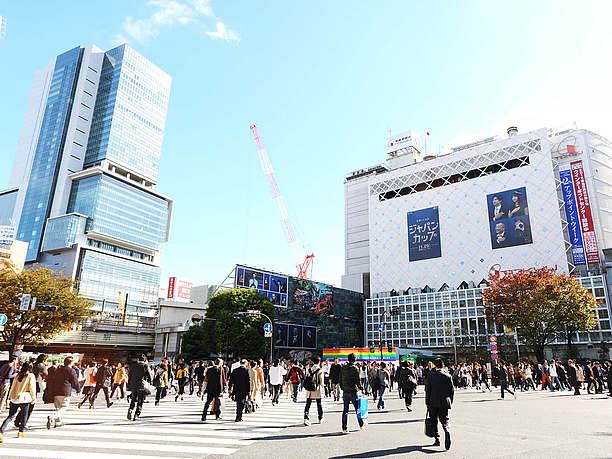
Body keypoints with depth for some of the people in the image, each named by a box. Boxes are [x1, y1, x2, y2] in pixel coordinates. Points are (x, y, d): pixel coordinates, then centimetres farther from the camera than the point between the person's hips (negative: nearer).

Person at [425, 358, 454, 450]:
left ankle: (437, 439, 13)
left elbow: (427, 389, -3)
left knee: (434, 420, 12)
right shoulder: (448, 376, 2)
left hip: (433, 402, -1)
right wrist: (450, 402, 15)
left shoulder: (431, 375, -3)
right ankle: (447, 432, -26)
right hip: (444, 402, 1)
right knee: (444, 419, 3)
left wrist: (427, 402, 4)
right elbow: (452, 390, 5)